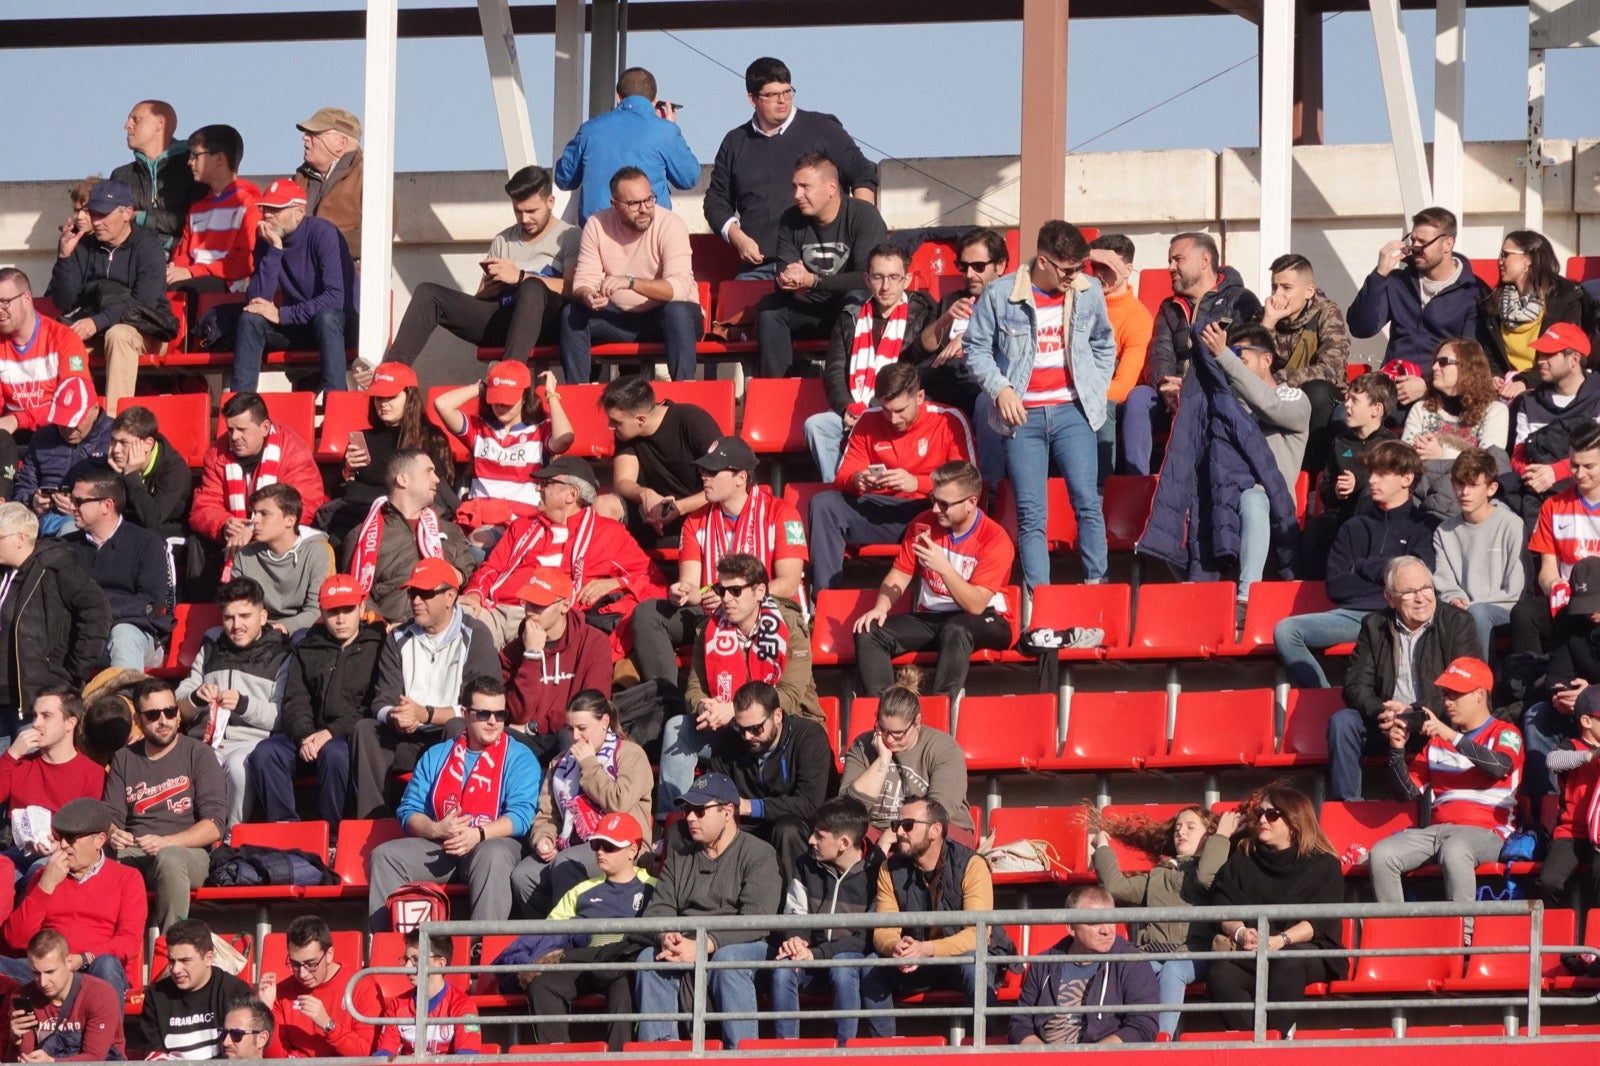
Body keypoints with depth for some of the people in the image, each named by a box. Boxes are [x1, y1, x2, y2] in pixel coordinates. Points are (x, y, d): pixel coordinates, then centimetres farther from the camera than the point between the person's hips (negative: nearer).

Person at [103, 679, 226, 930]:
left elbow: (214, 825, -3)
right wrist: (113, 835, -12)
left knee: (168, 859, -40)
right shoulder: (124, 759, 19)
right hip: (133, 853, 3)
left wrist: (165, 842, -18)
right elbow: (111, 816, 14)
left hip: (187, 852, -3)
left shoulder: (198, 755, 6)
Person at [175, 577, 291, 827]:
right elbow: (181, 708, 23)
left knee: (238, 765, -39)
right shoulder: (211, 648, 26)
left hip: (253, 741, -3)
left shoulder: (281, 654, 11)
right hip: (205, 740, 3)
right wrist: (196, 698, 0)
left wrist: (245, 705, -16)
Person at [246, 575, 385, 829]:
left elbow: (376, 707, -3)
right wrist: (304, 736, -10)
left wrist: (332, 732, -14)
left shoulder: (377, 647, 7)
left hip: (353, 736, -4)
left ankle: (331, 832, -28)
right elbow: (295, 702, 12)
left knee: (335, 753, -38)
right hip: (309, 734, 4)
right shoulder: (306, 649, 21)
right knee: (265, 753, -24)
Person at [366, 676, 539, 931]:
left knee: (492, 856, -39)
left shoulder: (519, 758, 6)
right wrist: (436, 830, -12)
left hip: (492, 843, -4)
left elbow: (521, 815, -8)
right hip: (437, 847, 4)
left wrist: (479, 834, -24)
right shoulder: (435, 757, 18)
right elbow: (409, 811, 10)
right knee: (385, 855, -18)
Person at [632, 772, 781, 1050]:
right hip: (686, 948, 5)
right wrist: (666, 938, -17)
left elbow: (755, 921, -16)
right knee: (649, 958, -23)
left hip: (744, 946, -5)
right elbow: (660, 907, 8)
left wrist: (705, 945, -27)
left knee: (727, 959, -37)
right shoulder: (679, 850, 16)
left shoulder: (759, 855, -3)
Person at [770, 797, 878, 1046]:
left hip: (855, 957, -4)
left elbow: (868, 938, -13)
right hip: (813, 961, 4)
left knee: (843, 969, -38)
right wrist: (793, 940, -15)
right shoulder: (807, 866, 7)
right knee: (783, 970, -28)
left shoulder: (875, 871, -9)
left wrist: (816, 954, -22)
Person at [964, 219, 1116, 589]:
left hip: (1072, 411, 1)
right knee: (1030, 514, -2)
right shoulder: (999, 295, -4)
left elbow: (1104, 345, 19)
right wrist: (1000, 388, -10)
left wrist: (1097, 389, 9)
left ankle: (1096, 583, -4)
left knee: (1087, 502, -9)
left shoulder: (1089, 291, 4)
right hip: (1023, 416, -1)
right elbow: (976, 348, 3)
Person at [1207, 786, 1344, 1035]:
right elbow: (1223, 910, 6)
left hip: (1308, 951, -3)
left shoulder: (1324, 865, 6)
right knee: (1219, 973, -30)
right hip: (1249, 954, 3)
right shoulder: (1242, 860, 17)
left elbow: (1320, 922, -7)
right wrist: (1240, 933, -17)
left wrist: (1281, 941, -23)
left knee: (1287, 959, -39)